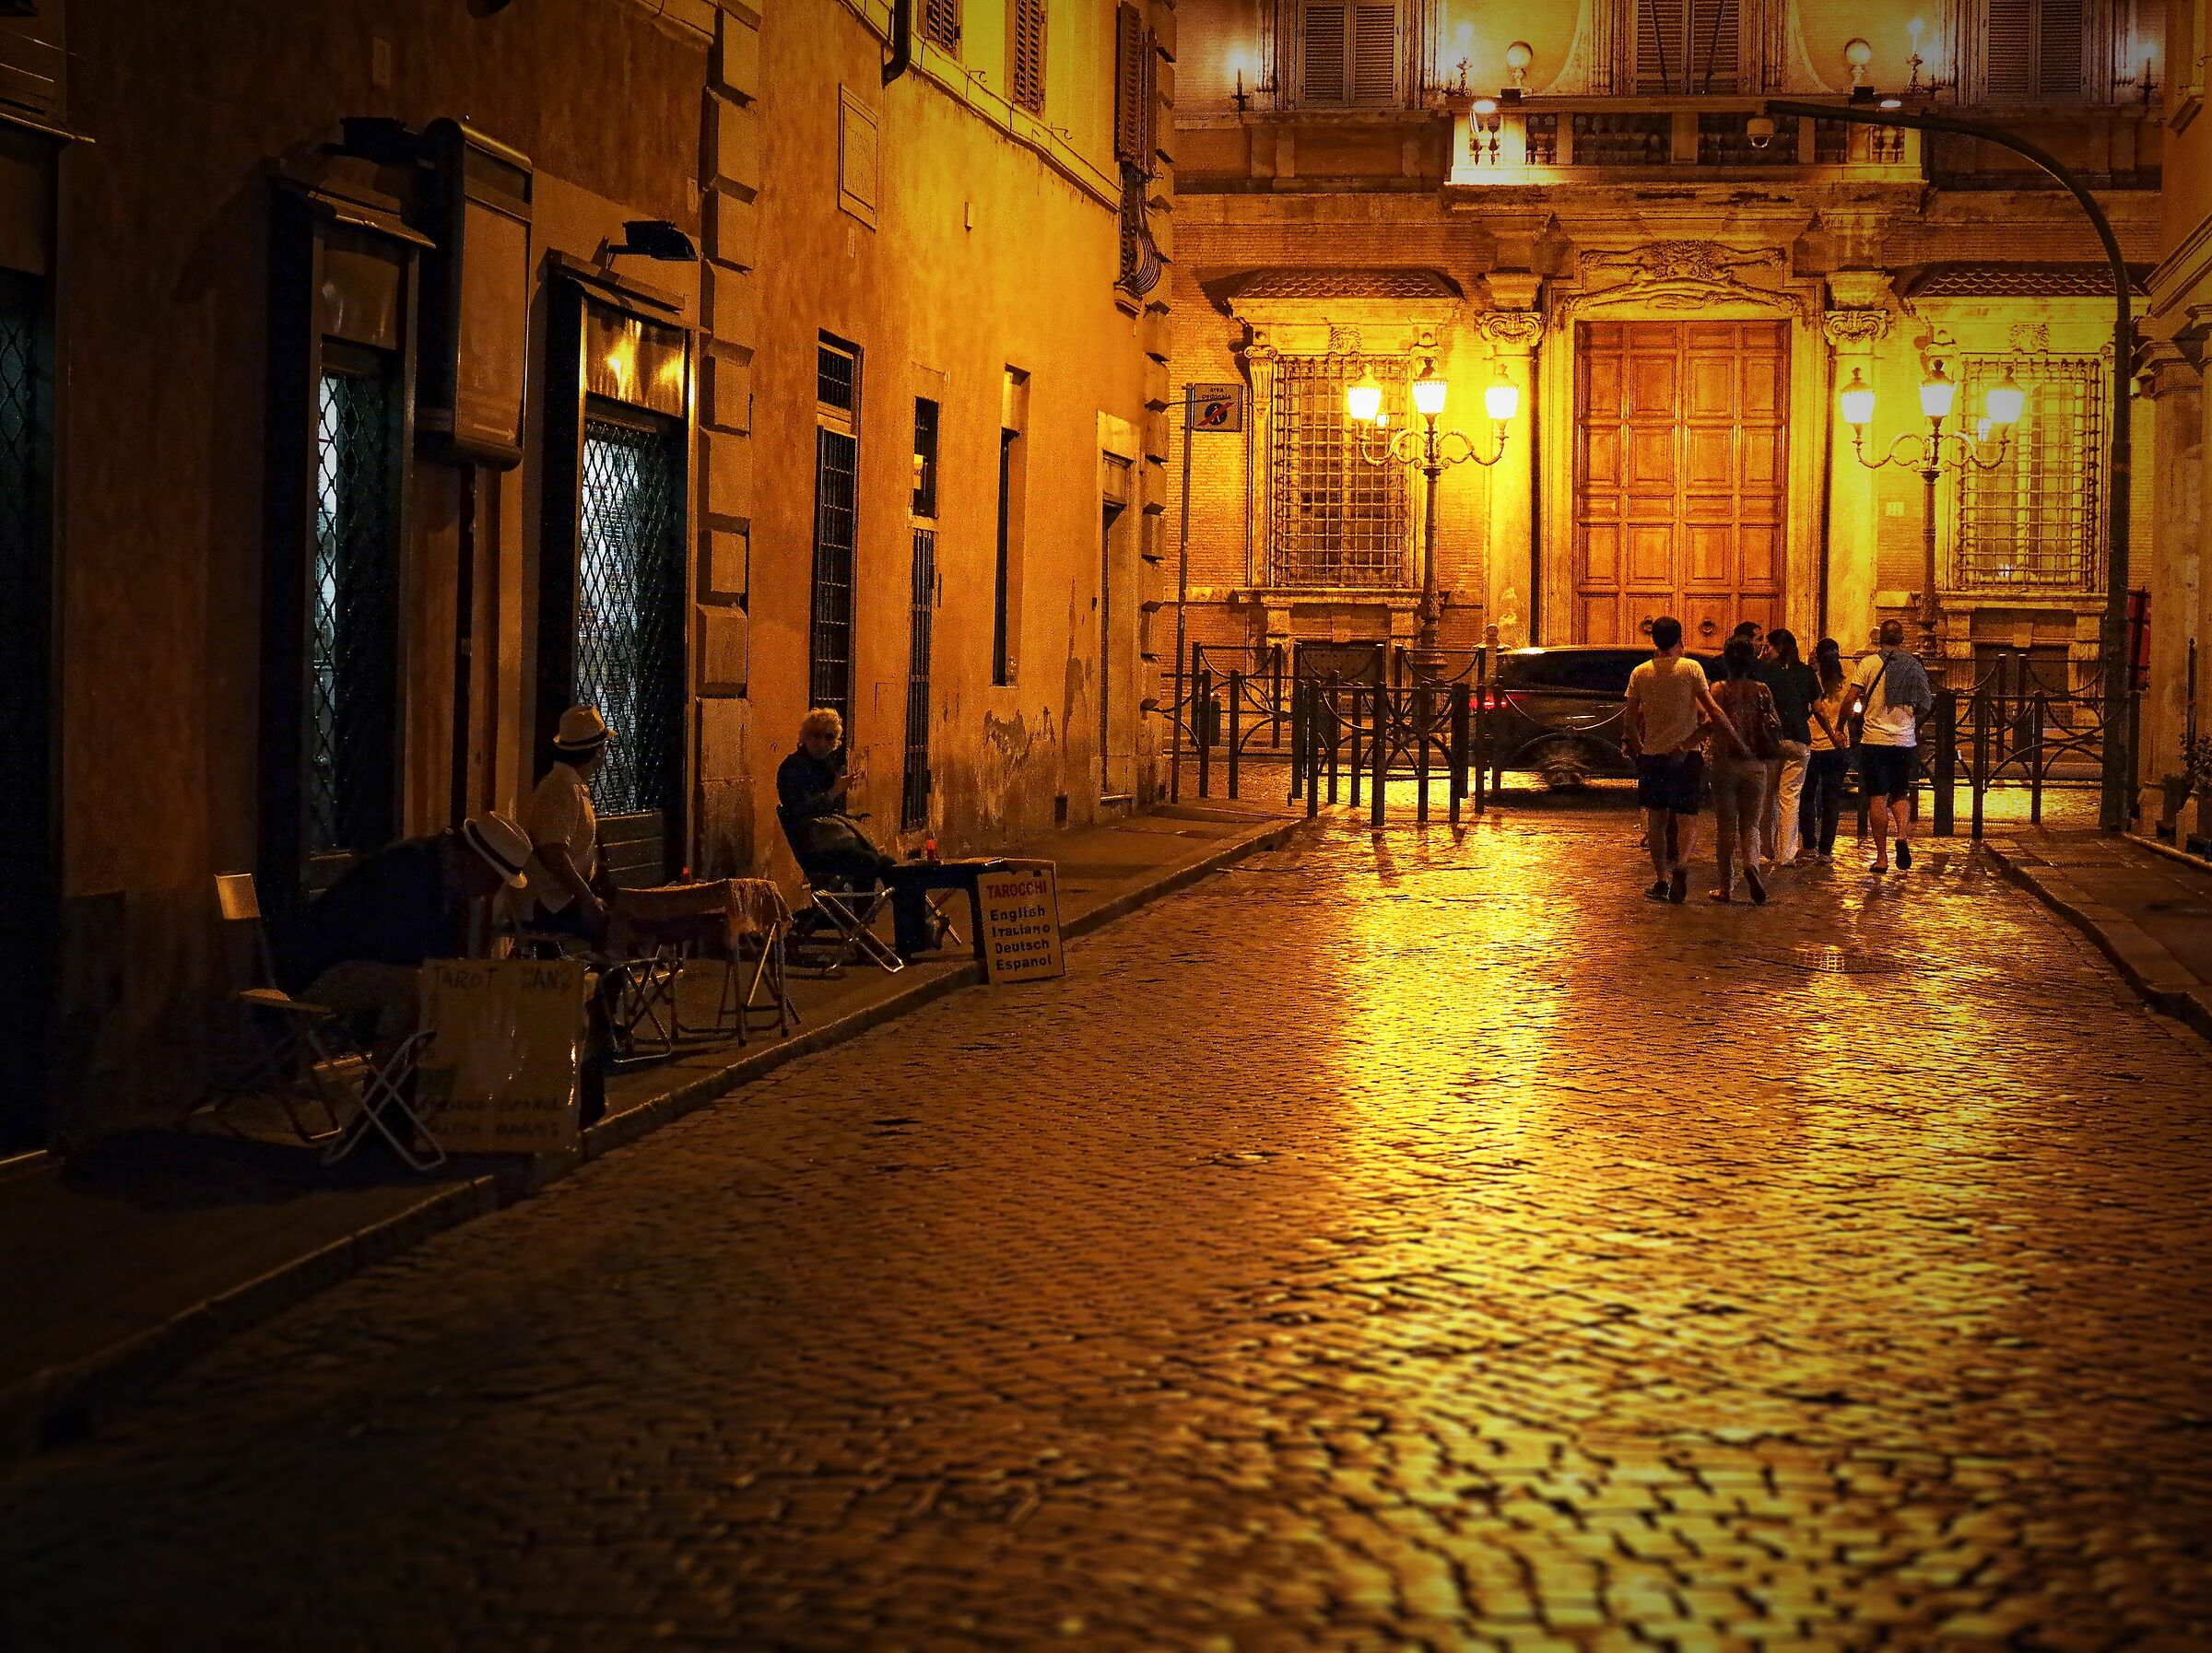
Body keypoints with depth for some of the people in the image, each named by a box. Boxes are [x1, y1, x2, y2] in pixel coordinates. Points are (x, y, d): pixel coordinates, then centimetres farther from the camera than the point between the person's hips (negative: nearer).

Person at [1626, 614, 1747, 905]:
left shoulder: (1640, 673, 0)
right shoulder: (1691, 669, -6)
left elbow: (1632, 719, 5)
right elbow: (1713, 711, -10)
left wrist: (1636, 747, 20)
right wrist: (1738, 742, -5)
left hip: (1652, 753, 1)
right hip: (1686, 753, -1)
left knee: (1656, 818, 11)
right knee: (1687, 817, 4)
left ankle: (1662, 879, 6)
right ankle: (1681, 864, -22)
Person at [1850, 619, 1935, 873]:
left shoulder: (1869, 663, -4)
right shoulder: (1913, 666, 4)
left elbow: (1851, 701, -7)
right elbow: (1926, 705, 6)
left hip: (1875, 739, -3)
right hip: (1905, 740, 3)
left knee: (1878, 798, 2)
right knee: (1900, 794, 17)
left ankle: (1881, 857, 2)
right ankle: (1902, 836, -10)